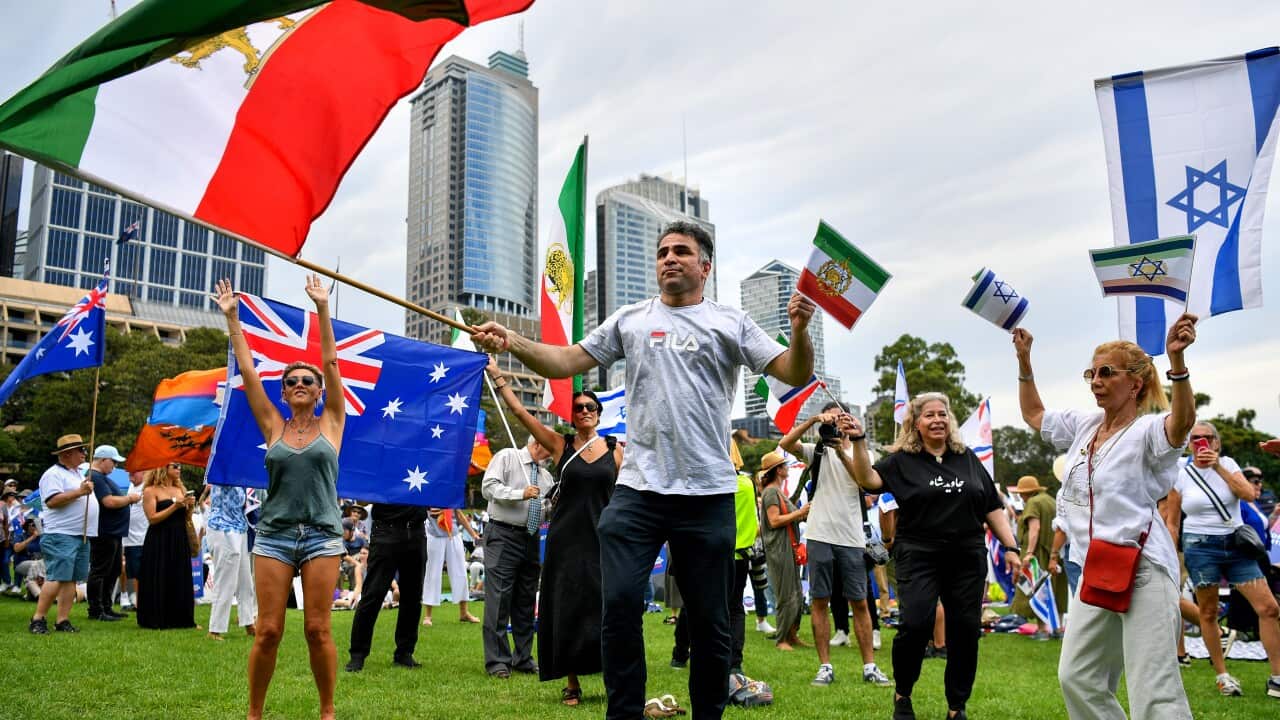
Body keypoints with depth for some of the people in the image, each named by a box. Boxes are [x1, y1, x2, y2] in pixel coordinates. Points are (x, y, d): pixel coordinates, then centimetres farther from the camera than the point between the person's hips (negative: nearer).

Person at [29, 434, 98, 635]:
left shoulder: (78, 473, 22)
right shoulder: (53, 474, -7)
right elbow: (52, 501, -20)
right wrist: (79, 492, -20)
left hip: (81, 535, 9)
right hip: (61, 535, -9)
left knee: (71, 580, 6)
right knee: (56, 578, -12)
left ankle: (63, 620, 9)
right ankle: (38, 620, -5)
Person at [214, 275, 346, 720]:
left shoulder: (330, 423, 6)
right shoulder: (273, 427, 8)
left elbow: (331, 363, 0)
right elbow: (247, 370, 6)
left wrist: (322, 308, -2)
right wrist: (232, 317, 5)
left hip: (322, 534, -1)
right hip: (274, 534, 1)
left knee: (318, 630, 1)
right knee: (268, 631, 0)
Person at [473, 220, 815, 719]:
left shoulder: (731, 323, 6)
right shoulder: (630, 320, 11)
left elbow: (795, 375, 0)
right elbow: (567, 362, 8)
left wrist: (799, 332, -20)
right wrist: (512, 342, -9)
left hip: (709, 493, -1)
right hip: (638, 489, 1)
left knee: (710, 620, 8)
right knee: (620, 604, -4)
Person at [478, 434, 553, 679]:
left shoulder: (546, 476, 18)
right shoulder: (507, 457, -1)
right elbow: (489, 487, -12)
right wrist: (520, 494, -19)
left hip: (531, 539, 7)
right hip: (503, 536, -7)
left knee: (526, 600, 10)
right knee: (499, 598, -8)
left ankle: (523, 657, 19)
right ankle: (497, 661, -3)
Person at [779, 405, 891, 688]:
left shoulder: (858, 452, 9)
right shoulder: (817, 451, 7)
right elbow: (785, 444, -10)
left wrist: (842, 451, -23)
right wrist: (814, 419, -17)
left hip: (852, 539, 1)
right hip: (820, 536, 0)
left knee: (860, 603, 4)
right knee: (819, 601, 2)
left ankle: (870, 667, 12)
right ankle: (825, 667, 9)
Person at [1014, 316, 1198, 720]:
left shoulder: (1148, 429, -11)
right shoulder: (1084, 426, 12)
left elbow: (1183, 420, -34)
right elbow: (1033, 414, 26)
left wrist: (1177, 360, -49)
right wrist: (1024, 360, 16)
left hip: (1143, 569, -8)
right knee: (1077, 678, 13)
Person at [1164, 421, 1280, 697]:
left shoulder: (1227, 464, 5)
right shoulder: (1180, 474, 1)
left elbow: (1249, 495, -12)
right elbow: (1171, 519, 4)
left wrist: (1219, 467, -15)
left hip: (1236, 544, 2)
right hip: (1200, 546, -2)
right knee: (1208, 612, 3)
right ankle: (1222, 675, 19)